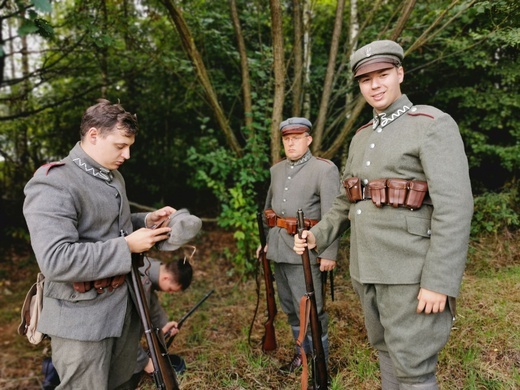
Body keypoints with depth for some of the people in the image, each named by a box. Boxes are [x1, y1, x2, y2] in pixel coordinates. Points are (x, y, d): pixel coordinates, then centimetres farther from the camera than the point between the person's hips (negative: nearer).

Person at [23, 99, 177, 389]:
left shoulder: (113, 176, 9)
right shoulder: (53, 184, -21)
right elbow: (56, 261, -30)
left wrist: (147, 221, 2)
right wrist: (127, 246, -25)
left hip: (125, 307, 8)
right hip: (82, 319, -8)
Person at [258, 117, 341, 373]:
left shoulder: (325, 169, -7)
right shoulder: (276, 170, 12)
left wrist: (329, 253, -16)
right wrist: (263, 240, 17)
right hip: (278, 248, 7)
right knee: (289, 307, 17)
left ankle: (320, 360, 18)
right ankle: (303, 350, 34)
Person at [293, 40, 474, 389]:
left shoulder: (434, 124, -9)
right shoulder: (362, 137, 14)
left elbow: (454, 206, -17)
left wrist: (439, 282, -21)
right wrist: (318, 236, 6)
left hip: (411, 271, -7)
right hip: (366, 268, 7)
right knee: (387, 352, 19)